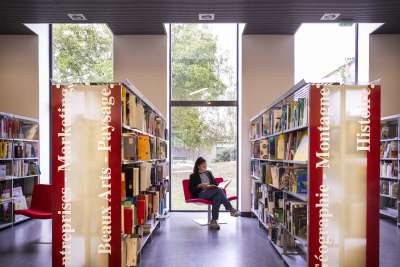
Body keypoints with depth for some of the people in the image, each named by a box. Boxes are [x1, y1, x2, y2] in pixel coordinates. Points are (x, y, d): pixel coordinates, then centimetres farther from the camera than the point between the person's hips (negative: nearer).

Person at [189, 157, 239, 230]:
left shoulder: (209, 173, 29)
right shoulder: (193, 176, 14)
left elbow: (215, 183, 27)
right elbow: (191, 189, 3)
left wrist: (214, 186, 3)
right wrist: (200, 185, -12)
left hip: (213, 192, 5)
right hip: (201, 194, -4)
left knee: (217, 197, -38)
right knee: (219, 190, -34)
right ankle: (231, 209, -38)